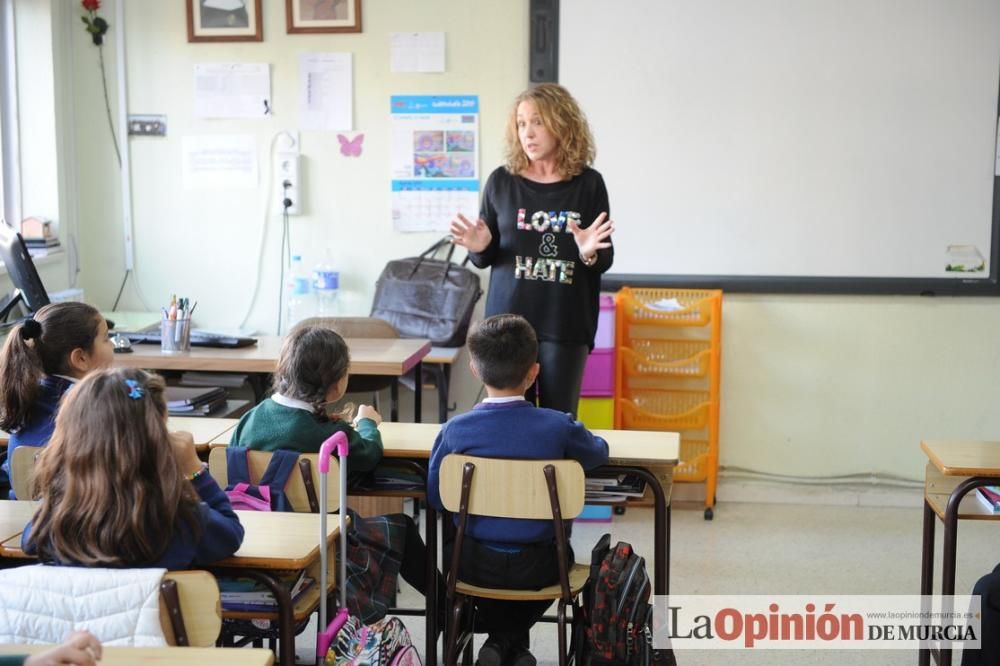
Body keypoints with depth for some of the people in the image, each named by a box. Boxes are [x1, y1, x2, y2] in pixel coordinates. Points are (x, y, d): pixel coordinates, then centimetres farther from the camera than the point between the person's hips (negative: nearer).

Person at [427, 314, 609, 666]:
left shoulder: (455, 430, -13)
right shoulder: (558, 426, -14)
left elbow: (435, 497, -1)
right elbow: (599, 452, 8)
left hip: (475, 566, 0)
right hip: (536, 568, 0)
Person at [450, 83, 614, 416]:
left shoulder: (588, 184, 0)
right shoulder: (501, 181, 3)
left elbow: (605, 262, 6)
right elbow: (484, 259, 11)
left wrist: (590, 254, -16)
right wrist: (479, 248, -11)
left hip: (565, 325, -1)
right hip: (508, 321, 1)